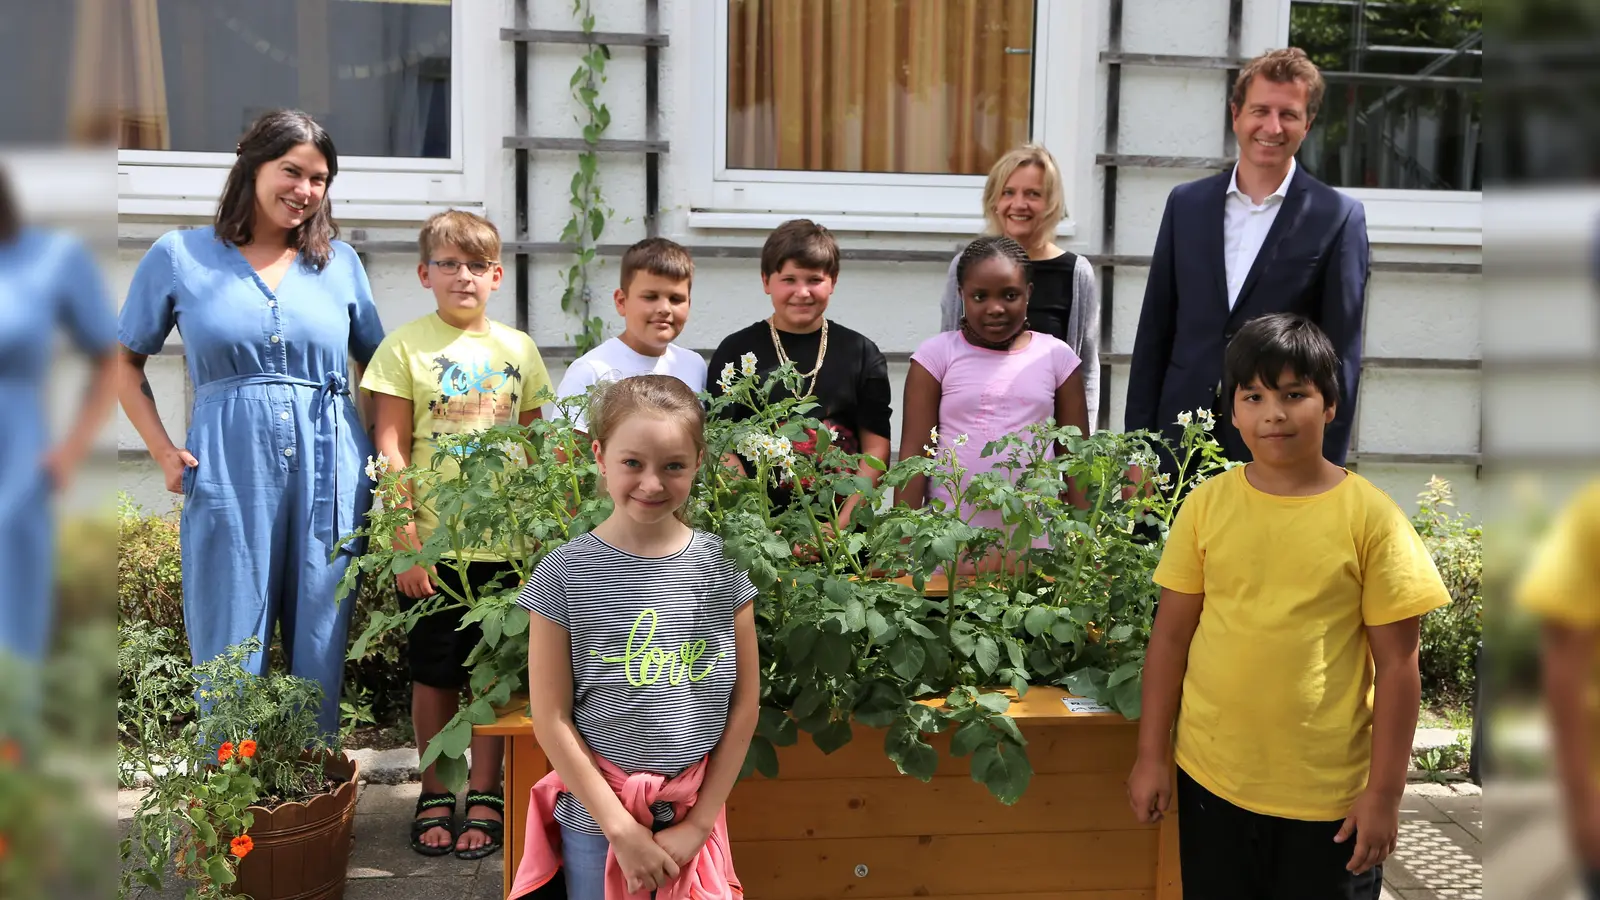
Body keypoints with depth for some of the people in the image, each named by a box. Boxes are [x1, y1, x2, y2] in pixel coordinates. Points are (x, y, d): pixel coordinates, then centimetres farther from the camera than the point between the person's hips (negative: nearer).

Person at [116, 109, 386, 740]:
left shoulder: (340, 262, 11)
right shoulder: (179, 255, 6)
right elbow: (127, 363, 12)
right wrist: (164, 453, 0)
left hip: (330, 476, 2)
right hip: (227, 476, -1)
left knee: (319, 658, 8)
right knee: (229, 656, 3)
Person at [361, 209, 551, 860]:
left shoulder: (518, 349, 7)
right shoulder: (405, 347, -2)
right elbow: (391, 450, -5)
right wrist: (406, 542, -10)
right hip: (433, 540, -2)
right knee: (434, 675, 8)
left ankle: (484, 796, 21)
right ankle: (436, 794, 23)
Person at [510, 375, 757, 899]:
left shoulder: (724, 567, -5)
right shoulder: (563, 575, -10)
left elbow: (744, 702, -2)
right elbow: (551, 718, -9)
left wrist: (699, 823, -5)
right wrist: (620, 828, -11)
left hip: (694, 812, 1)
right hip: (595, 817, -1)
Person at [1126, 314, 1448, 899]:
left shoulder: (1371, 517, -9)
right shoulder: (1206, 505, -3)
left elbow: (1396, 664, -6)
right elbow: (1170, 636, 2)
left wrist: (1385, 791, -6)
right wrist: (1152, 756, 3)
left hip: (1329, 792, -2)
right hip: (1211, 778, 2)